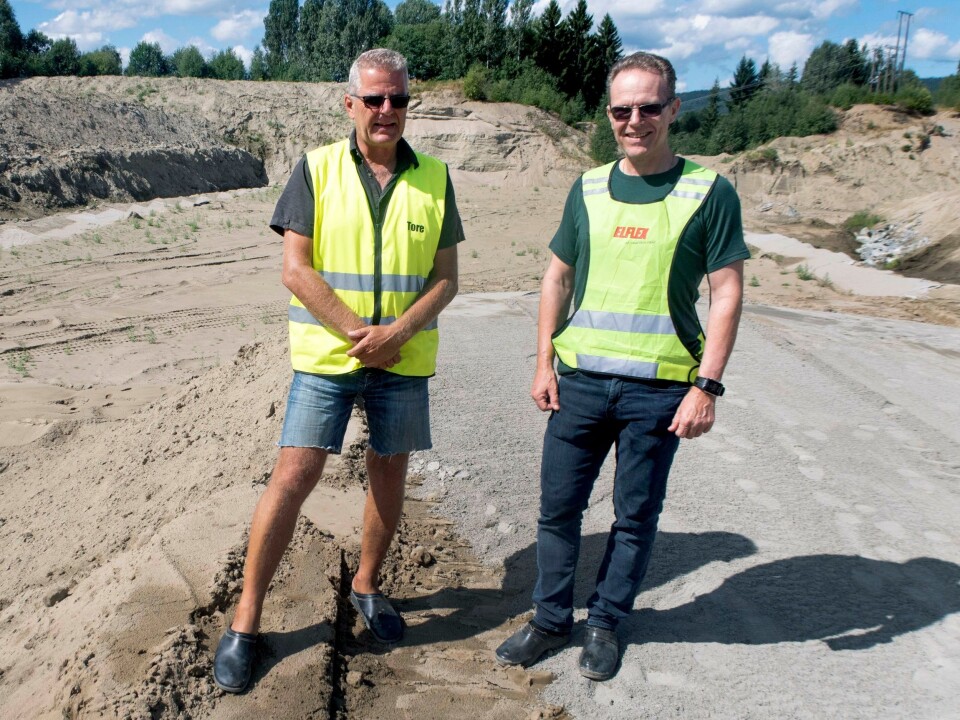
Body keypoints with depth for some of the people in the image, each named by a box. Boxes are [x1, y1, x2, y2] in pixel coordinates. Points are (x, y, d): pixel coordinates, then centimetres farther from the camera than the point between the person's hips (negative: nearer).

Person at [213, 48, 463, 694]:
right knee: (293, 476, -3)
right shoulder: (316, 169, -2)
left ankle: (367, 586, 35)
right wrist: (358, 333, -13)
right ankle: (246, 621, 12)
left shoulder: (434, 179, 4)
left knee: (389, 474, 12)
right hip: (326, 355, -2)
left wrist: (395, 333, -13)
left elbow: (446, 278, 2)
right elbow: (296, 269, -7)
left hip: (405, 359, 3)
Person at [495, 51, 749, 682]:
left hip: (660, 388, -3)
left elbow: (727, 294, -4)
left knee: (636, 516, 10)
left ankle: (606, 621, 30)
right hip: (580, 380, 3)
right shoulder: (589, 189, 8)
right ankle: (551, 619, 28)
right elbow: (557, 278, 12)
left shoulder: (709, 192, -3)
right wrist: (544, 362, 5)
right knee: (558, 506, 9)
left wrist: (707, 386, -10)